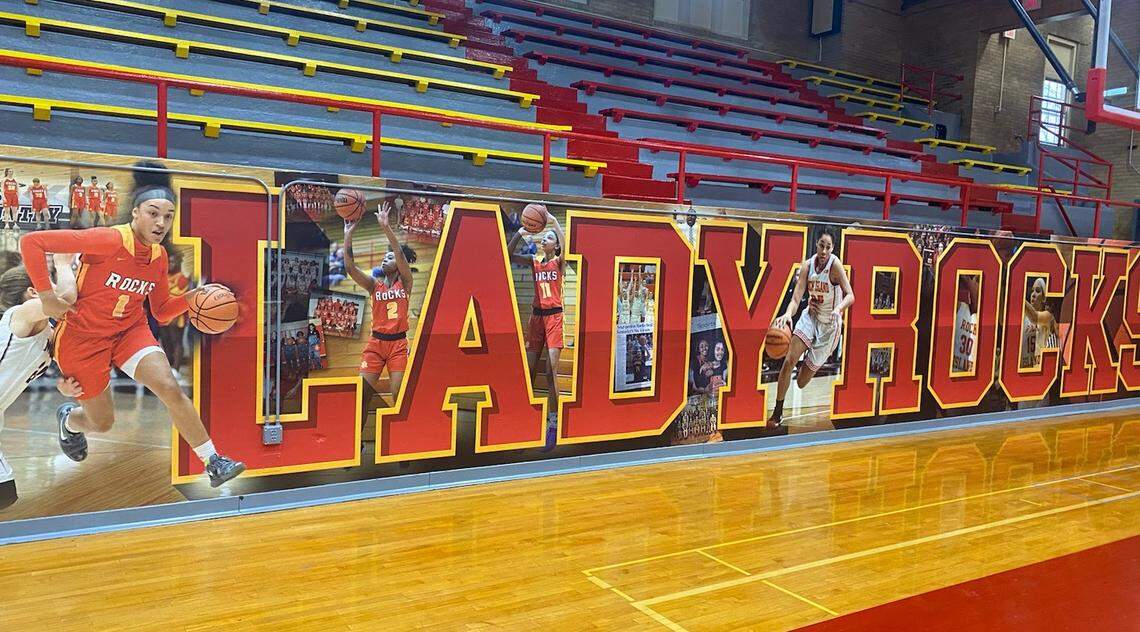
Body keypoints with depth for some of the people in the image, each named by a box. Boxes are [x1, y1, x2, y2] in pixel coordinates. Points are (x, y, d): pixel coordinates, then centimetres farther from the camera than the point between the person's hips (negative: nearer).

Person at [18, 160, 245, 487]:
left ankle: (214, 463, -12)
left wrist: (190, 296, -11)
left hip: (131, 330, 4)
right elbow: (31, 242, -23)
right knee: (102, 422, 8)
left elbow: (161, 311, 7)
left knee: (171, 389, -17)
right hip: (83, 335, -4)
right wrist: (46, 295, -22)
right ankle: (68, 419, 47)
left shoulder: (159, 256, -4)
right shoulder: (109, 240, -24)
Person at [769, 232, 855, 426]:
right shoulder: (807, 265, -8)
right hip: (810, 317, 3)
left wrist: (838, 309, -46)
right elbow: (796, 299, -13)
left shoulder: (835, 265, -19)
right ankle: (777, 413, -3)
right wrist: (788, 314, -34)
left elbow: (850, 296, -25)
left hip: (829, 323, -3)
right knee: (789, 360, -17)